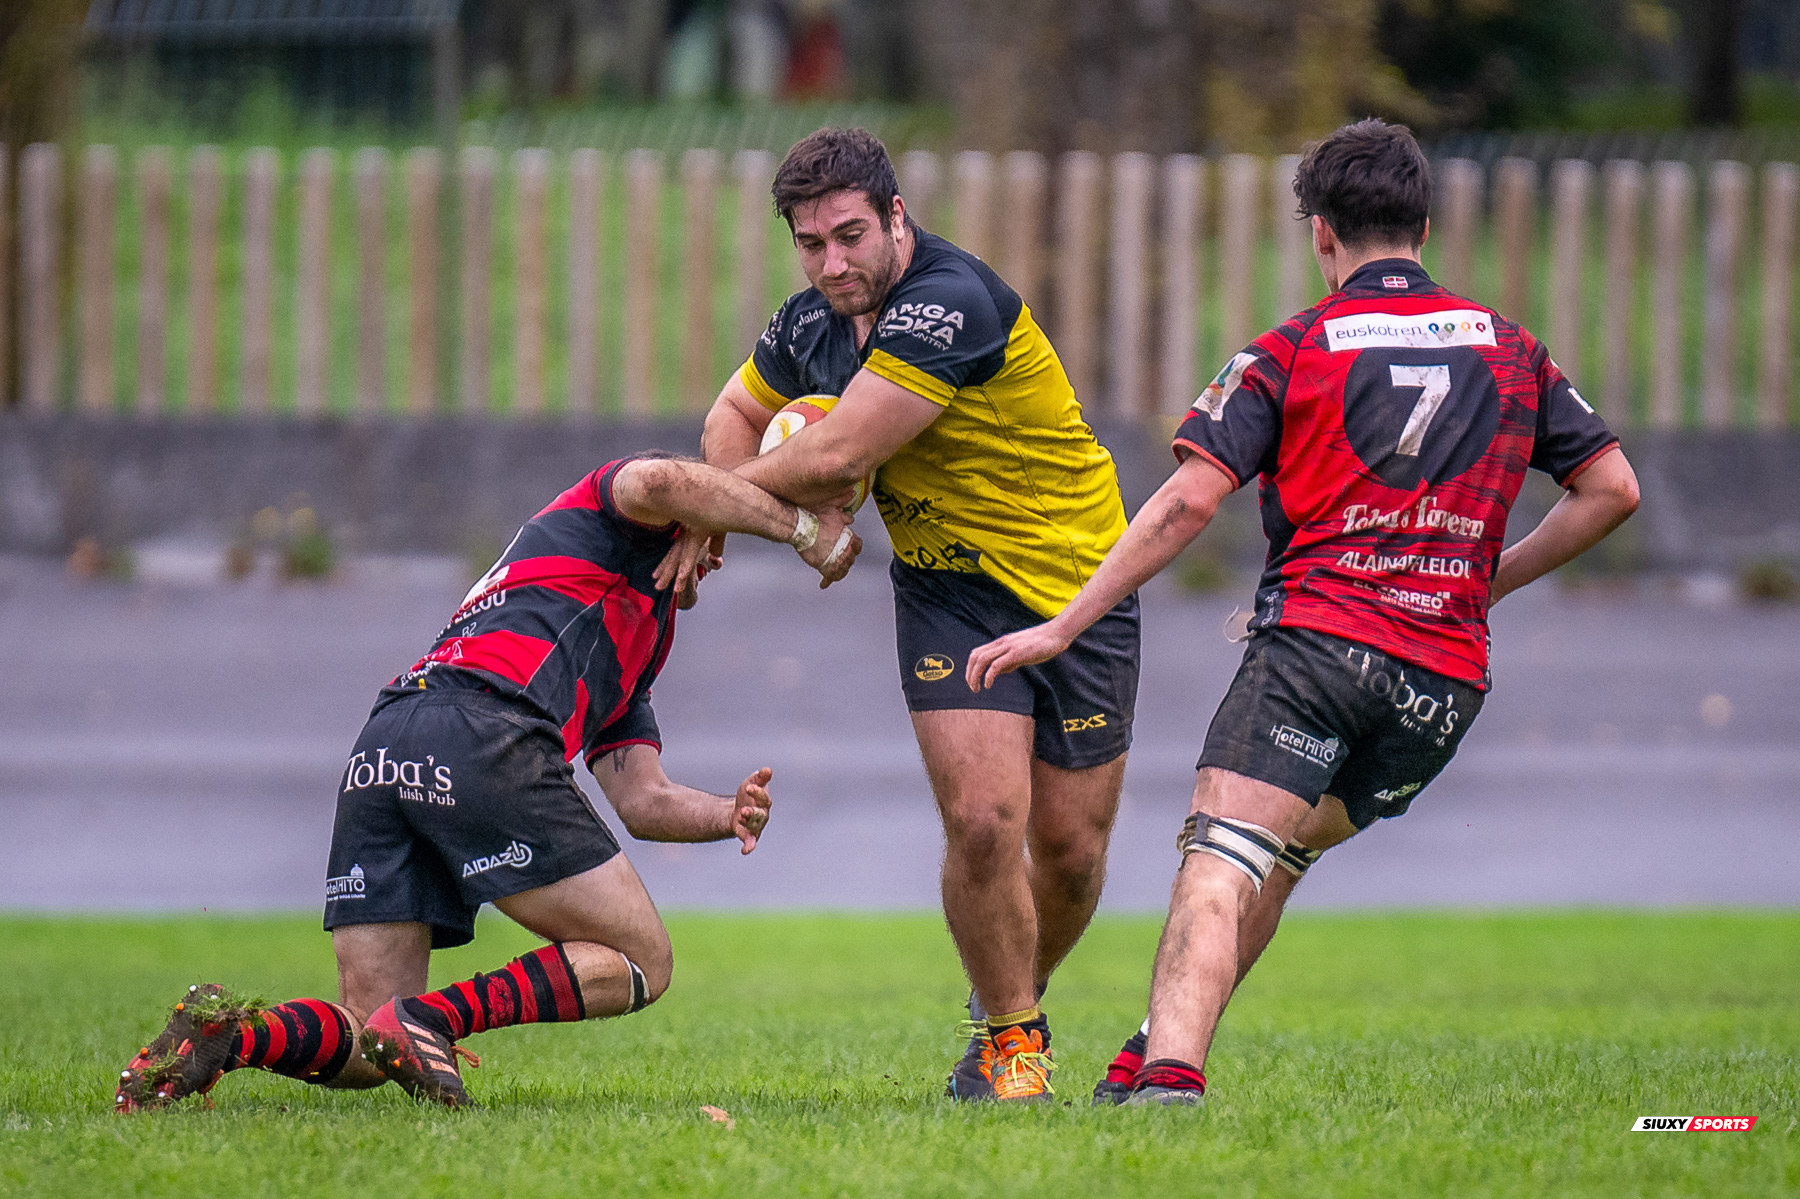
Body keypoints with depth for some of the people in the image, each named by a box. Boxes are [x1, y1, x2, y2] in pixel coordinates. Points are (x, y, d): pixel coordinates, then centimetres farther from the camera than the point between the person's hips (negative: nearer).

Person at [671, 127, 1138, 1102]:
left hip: (1078, 592, -4)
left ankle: (1013, 1005, 31)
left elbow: (835, 456, -28)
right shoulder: (811, 325, -3)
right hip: (948, 591, 4)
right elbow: (734, 417, 18)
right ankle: (1009, 1035, 5)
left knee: (1071, 847, 4)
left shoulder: (952, 304, -28)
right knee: (982, 820, -14)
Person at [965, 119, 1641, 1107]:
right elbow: (1612, 488, 13)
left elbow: (1188, 502, -5)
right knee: (1272, 863, 22)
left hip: (1317, 637, -5)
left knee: (1215, 870, -15)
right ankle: (1160, 1052, 18)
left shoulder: (1291, 349, 4)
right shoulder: (1510, 348, 14)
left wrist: (1061, 627, -2)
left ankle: (1170, 1071, -37)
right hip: (1446, 678, 5)